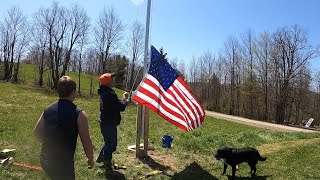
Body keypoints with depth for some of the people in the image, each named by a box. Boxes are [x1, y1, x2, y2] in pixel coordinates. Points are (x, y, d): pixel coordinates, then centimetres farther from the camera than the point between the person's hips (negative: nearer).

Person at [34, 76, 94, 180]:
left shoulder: (48, 110, 0)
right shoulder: (79, 114, -17)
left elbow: (37, 132, 11)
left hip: (45, 160, 6)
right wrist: (90, 159, 2)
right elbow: (86, 141, -14)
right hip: (63, 163, -6)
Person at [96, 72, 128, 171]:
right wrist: (125, 99, -5)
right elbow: (121, 107, -24)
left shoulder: (104, 93, 9)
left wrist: (122, 99, -1)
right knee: (110, 145, 6)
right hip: (109, 124, -10)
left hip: (106, 123, 10)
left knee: (109, 143, 26)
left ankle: (101, 158, 42)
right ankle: (108, 165, 22)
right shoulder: (110, 94, -24)